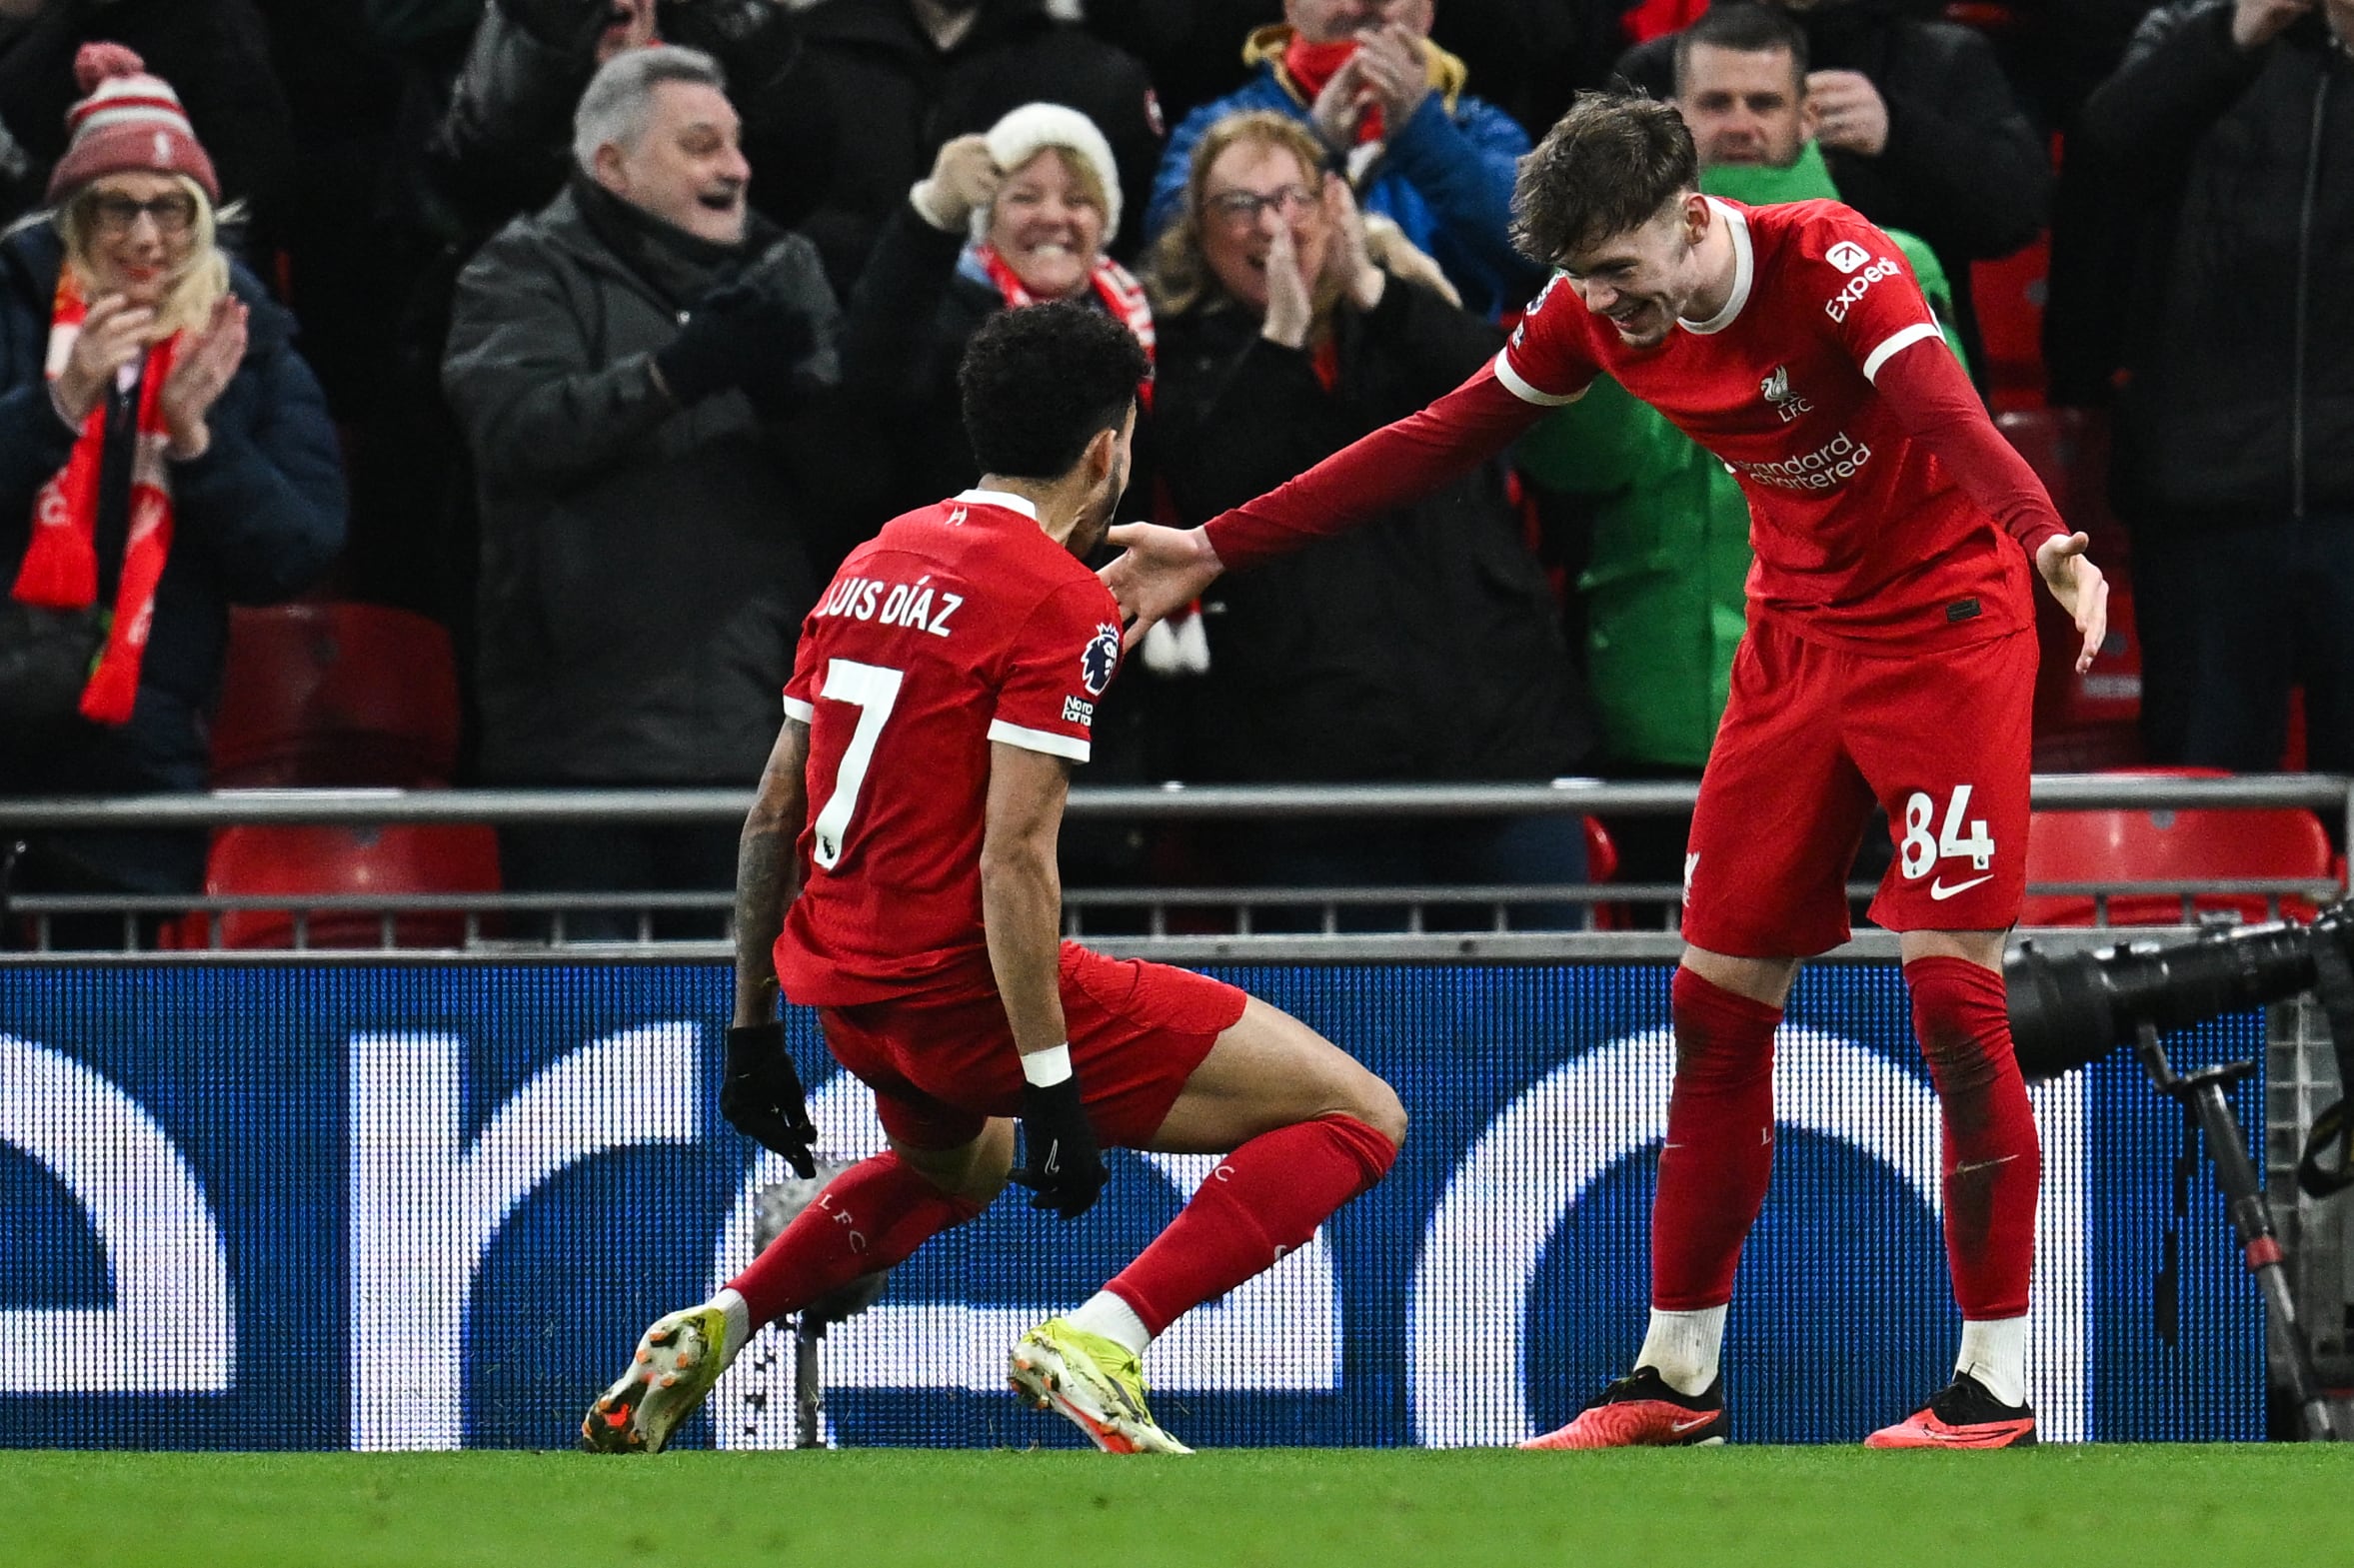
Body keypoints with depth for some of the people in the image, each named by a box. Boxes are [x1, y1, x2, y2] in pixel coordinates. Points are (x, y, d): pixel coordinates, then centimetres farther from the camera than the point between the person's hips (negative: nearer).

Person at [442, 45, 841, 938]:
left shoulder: (783, 273, 17)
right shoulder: (529, 274, 4)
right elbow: (513, 428, -14)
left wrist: (789, 391, -15)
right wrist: (676, 372, -23)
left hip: (754, 731, 4)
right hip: (582, 736, -4)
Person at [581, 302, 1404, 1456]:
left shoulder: (875, 562, 12)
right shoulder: (1060, 600, -11)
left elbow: (773, 816, 15)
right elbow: (1013, 859, -20)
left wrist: (752, 1030, 22)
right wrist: (1051, 1086, -20)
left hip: (843, 990, 9)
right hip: (964, 979, -9)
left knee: (957, 1166, 42)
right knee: (1357, 1117, -6)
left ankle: (715, 1328, 24)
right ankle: (1101, 1338, -20)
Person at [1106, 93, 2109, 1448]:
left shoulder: (1833, 265, -24)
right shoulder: (1594, 315, -5)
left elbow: (1947, 414, -39)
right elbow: (1442, 441, 4)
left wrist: (2049, 544, -59)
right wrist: (1218, 549, 4)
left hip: (1944, 628, -6)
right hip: (1796, 639, 6)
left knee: (1953, 987, -12)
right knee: (1718, 993, 5)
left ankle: (1995, 1392, -6)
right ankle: (1679, 1377, 15)